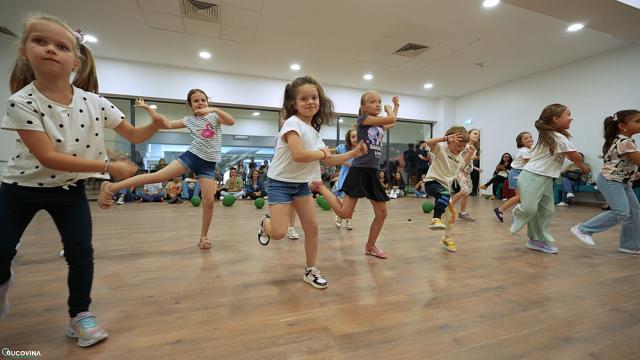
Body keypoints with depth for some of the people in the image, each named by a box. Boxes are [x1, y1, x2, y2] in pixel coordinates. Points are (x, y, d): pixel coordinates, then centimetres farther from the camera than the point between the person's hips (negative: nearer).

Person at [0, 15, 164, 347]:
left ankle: (79, 315, 17)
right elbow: (47, 157, -26)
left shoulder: (95, 103, -11)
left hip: (69, 190, 1)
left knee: (81, 253, -2)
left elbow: (134, 136, -4)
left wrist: (155, 125, -25)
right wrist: (108, 166, -31)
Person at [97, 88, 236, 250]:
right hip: (191, 156, 1)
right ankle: (111, 187, -6)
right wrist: (148, 109, 1)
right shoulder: (189, 120, 9)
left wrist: (215, 109, -22)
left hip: (208, 164, 0)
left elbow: (232, 121, -11)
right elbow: (167, 124, 6)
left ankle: (203, 236, 9)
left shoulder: (215, 115, 6)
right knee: (158, 176, -14)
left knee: (209, 201, -6)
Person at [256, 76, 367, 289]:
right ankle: (265, 223, 26)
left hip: (302, 183, 8)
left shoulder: (314, 129, 9)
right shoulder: (293, 123, -17)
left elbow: (329, 160, 12)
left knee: (312, 226, 5)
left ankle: (311, 271, 22)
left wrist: (353, 153, 3)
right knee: (279, 233, -12)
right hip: (281, 182, -7)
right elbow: (298, 155, -31)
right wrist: (323, 153, -14)